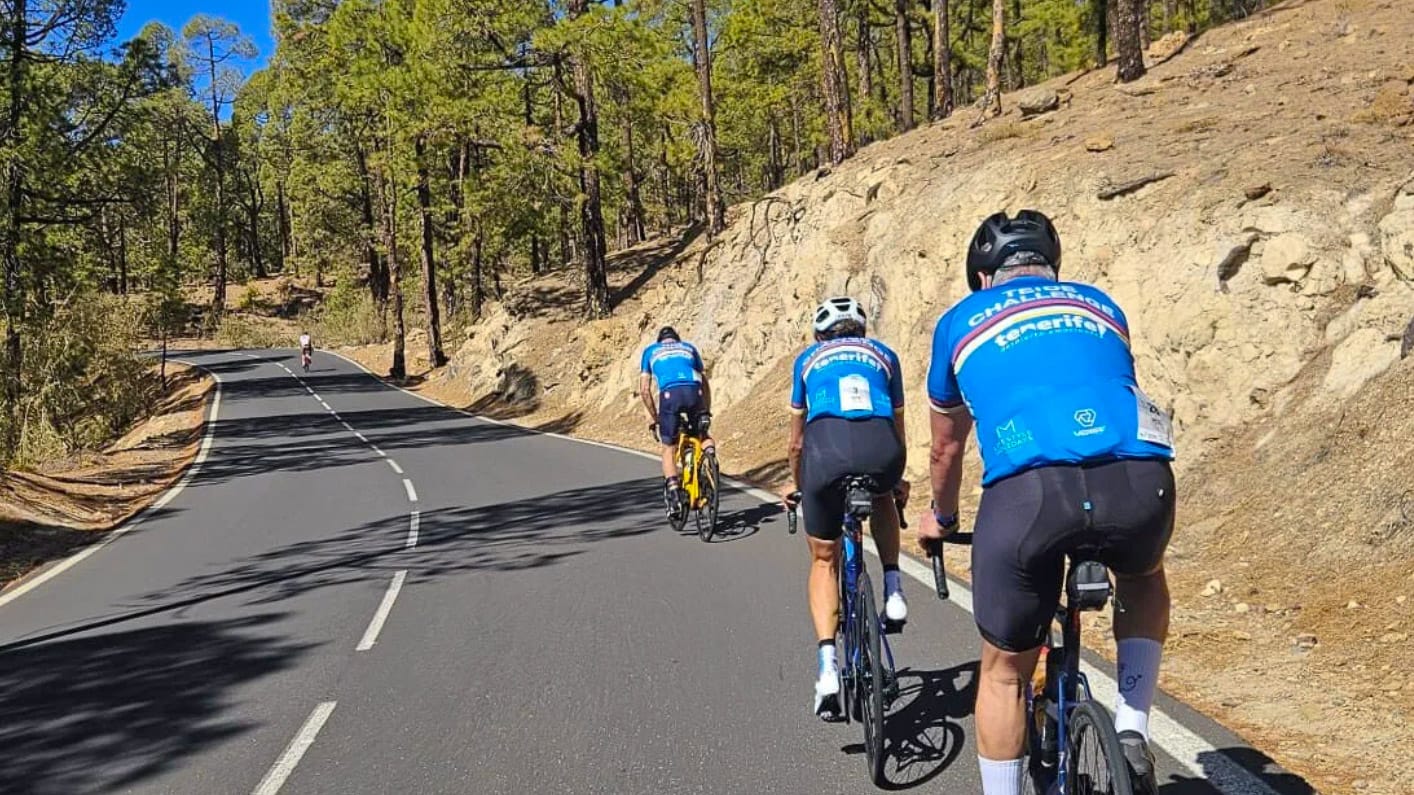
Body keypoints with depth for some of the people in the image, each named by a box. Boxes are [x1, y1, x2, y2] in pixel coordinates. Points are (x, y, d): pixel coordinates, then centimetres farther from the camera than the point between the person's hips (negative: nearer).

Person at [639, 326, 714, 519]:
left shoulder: (650, 351, 28)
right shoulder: (689, 348, 32)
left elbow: (644, 390, 20)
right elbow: (705, 384, 29)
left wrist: (654, 417, 26)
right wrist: (706, 411, 38)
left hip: (669, 394, -1)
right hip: (694, 392, 1)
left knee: (669, 448, 12)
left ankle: (673, 491, -6)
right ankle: (708, 446, -6)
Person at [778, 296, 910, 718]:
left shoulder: (809, 359, 31)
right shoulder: (884, 355, 32)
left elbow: (797, 441, 37)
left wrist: (796, 483, 54)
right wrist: (897, 479, 55)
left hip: (826, 448, -1)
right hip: (882, 451, 1)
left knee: (824, 559, 17)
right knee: (883, 497, 39)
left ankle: (827, 667, 1)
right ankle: (893, 591, 25)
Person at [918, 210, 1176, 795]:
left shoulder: (961, 321, 27)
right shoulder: (1099, 305, 32)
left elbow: (945, 449, 39)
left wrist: (941, 517, 60)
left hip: (1026, 490, -2)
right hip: (1138, 479, 3)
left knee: (1004, 670, 20)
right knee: (1142, 578, 38)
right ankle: (1132, 735, 25)